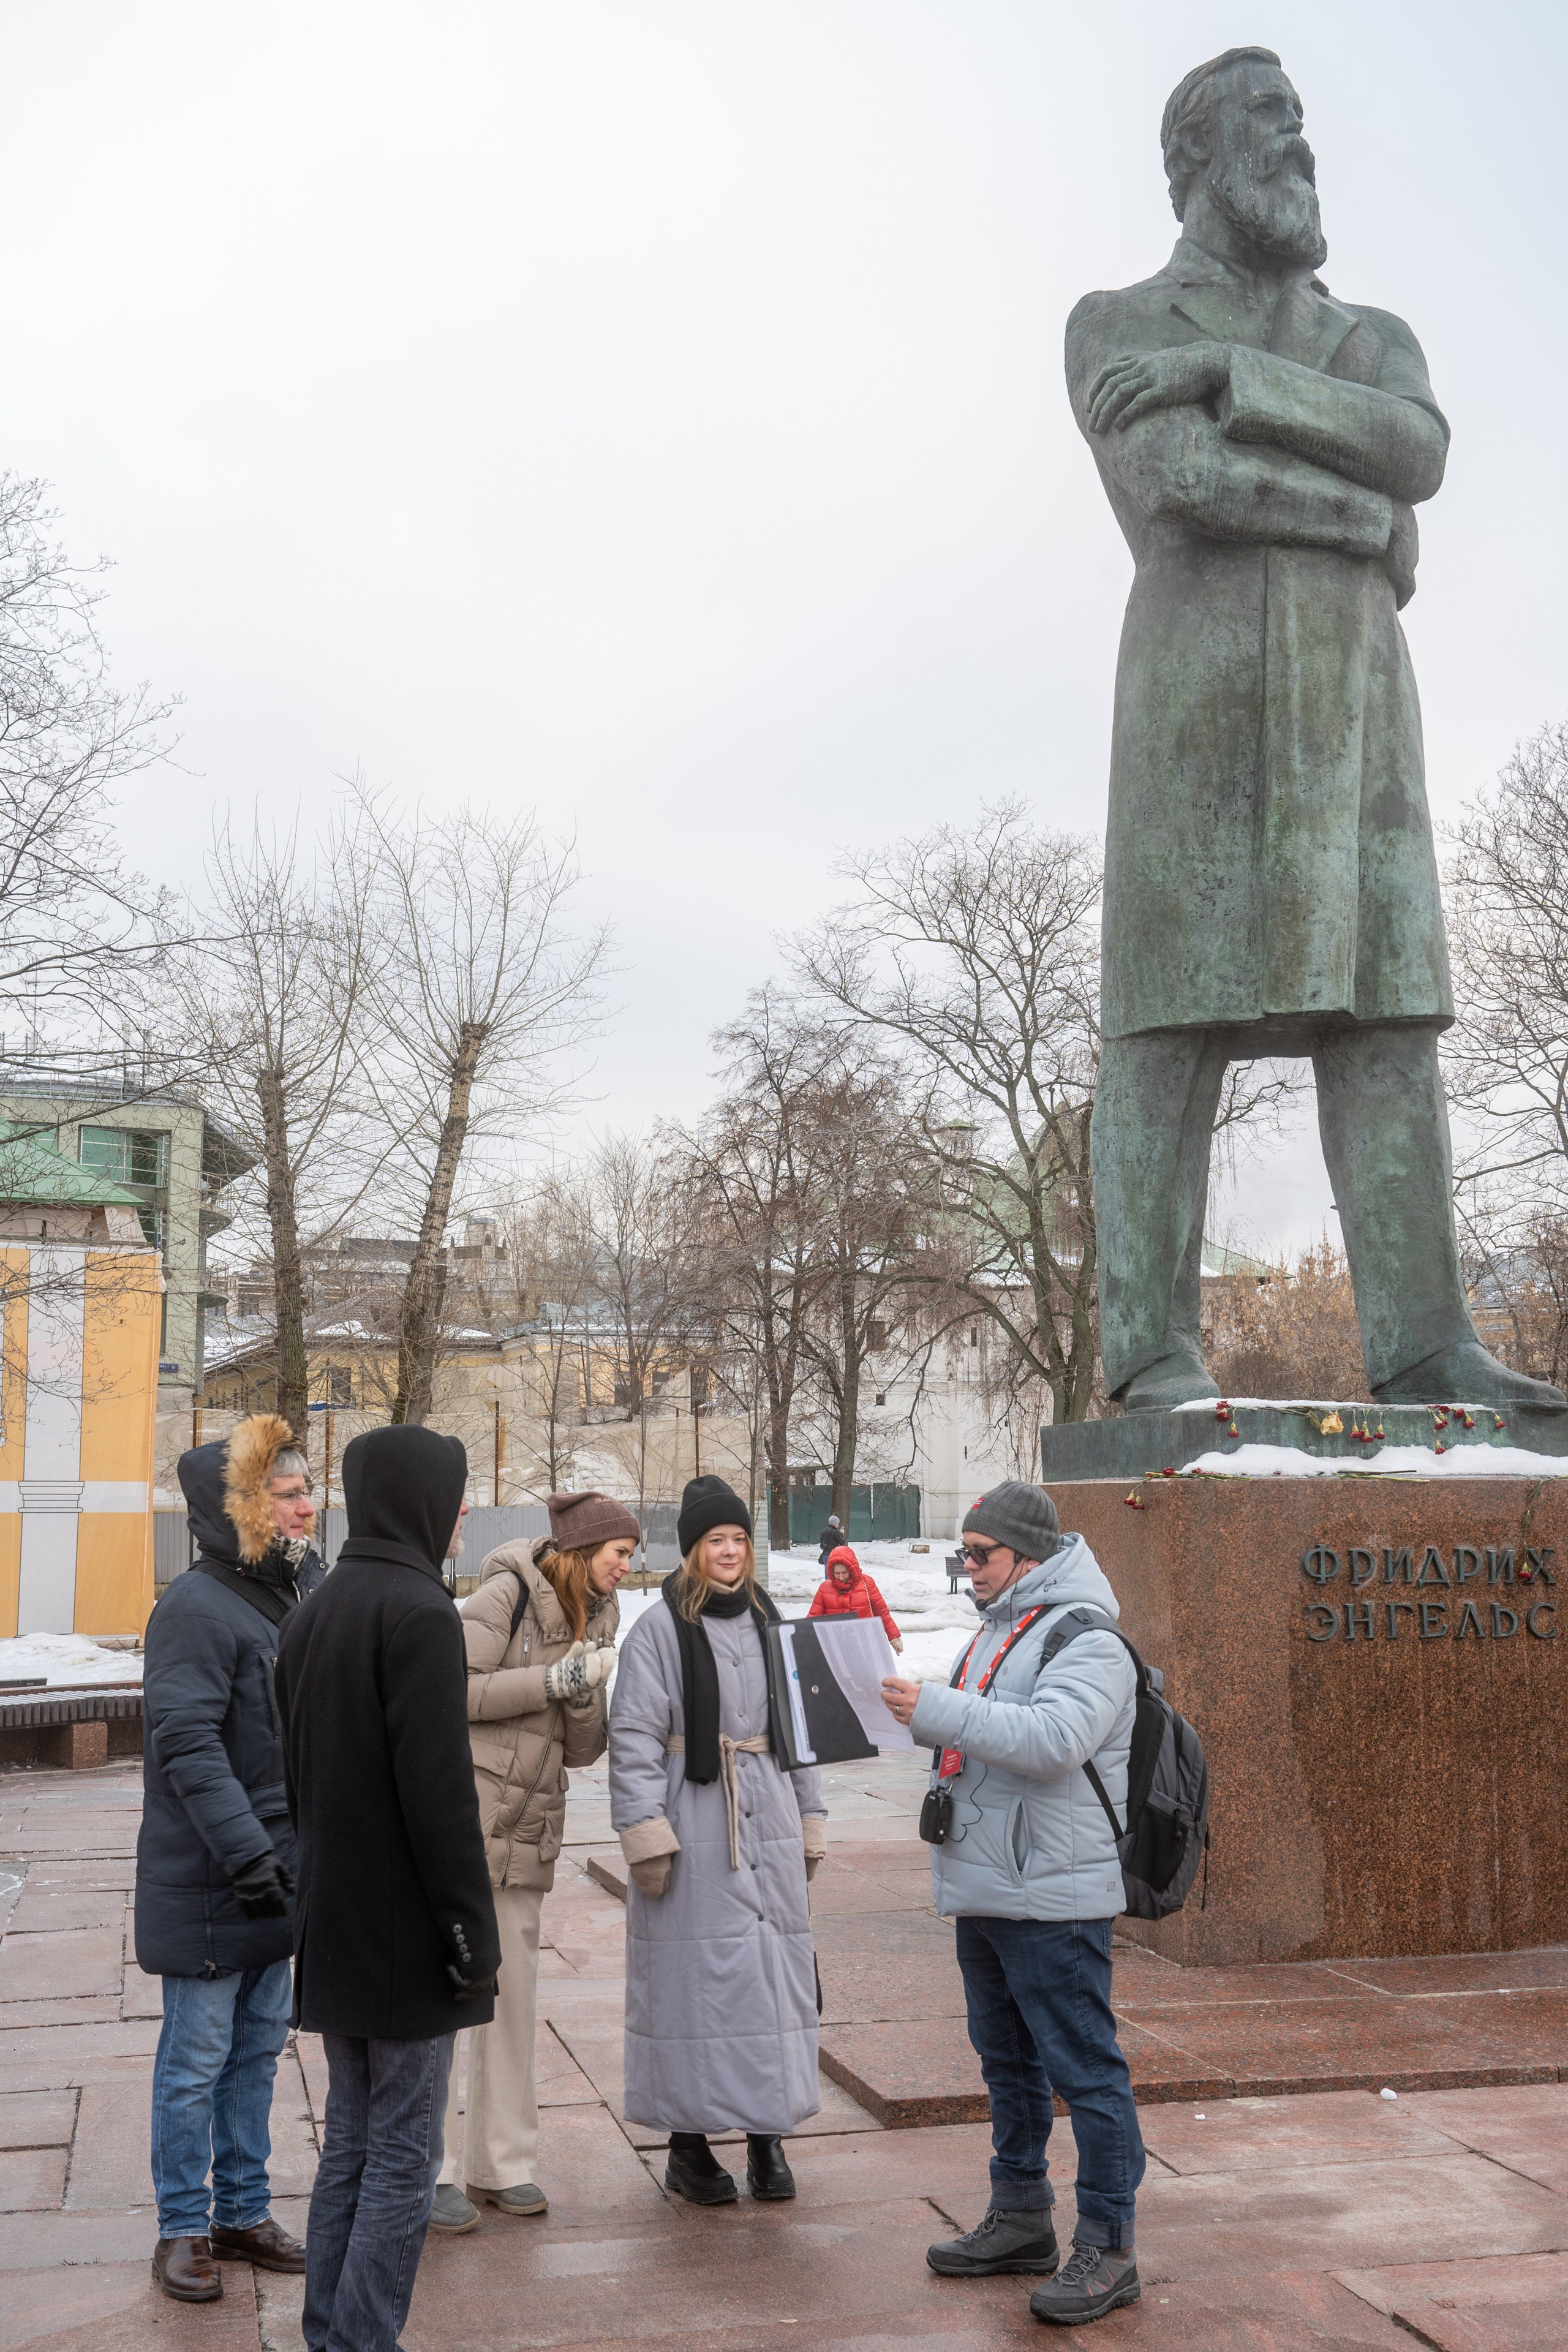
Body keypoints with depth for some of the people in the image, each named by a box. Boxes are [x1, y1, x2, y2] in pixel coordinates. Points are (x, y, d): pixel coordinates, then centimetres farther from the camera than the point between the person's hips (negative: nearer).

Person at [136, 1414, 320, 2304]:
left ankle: (244, 2211, 29)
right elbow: (187, 1746, -24)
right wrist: (246, 1854, -28)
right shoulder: (199, 1607, -18)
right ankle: (185, 2228, 18)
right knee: (198, 2061, 5)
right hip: (206, 1887, -8)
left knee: (259, 2050, 16)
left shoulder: (291, 1598, 10)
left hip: (278, 1875, 8)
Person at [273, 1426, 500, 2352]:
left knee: (350, 2145, 16)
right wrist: (475, 1938, -15)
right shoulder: (420, 1612, -17)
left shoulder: (313, 1615, 10)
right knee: (404, 2160, 1)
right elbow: (440, 1792, -21)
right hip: (406, 1937, -8)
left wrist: (329, 1890, 19)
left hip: (334, 1929, 9)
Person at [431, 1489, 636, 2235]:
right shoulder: (509, 1594, -10)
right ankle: (434, 2167, 6)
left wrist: (583, 1695, -10)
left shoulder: (595, 1618, 11)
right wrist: (555, 1680, -19)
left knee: (513, 1998, 11)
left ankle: (502, 2160, 21)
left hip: (526, 1834, 7)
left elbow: (581, 1750, 10)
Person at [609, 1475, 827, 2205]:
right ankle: (689, 2143, 14)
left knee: (775, 1970, 5)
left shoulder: (769, 1622, 12)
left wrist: (810, 1823, 15)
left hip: (768, 1824, 5)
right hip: (694, 1827, -5)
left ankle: (768, 2134, 18)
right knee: (694, 1975, 0)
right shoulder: (660, 1627, -5)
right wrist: (647, 1835, -15)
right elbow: (633, 1738, -8)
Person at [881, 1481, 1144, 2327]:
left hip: (1052, 1902, -10)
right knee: (1007, 2059, 19)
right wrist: (915, 1710, 9)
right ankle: (1021, 2219, 32)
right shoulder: (999, 1630, 16)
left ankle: (1107, 2249, 5)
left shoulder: (1087, 1640, -15)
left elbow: (1054, 1737, -31)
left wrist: (936, 1709, -32)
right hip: (984, 1895, 10)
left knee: (1084, 2068, -3)